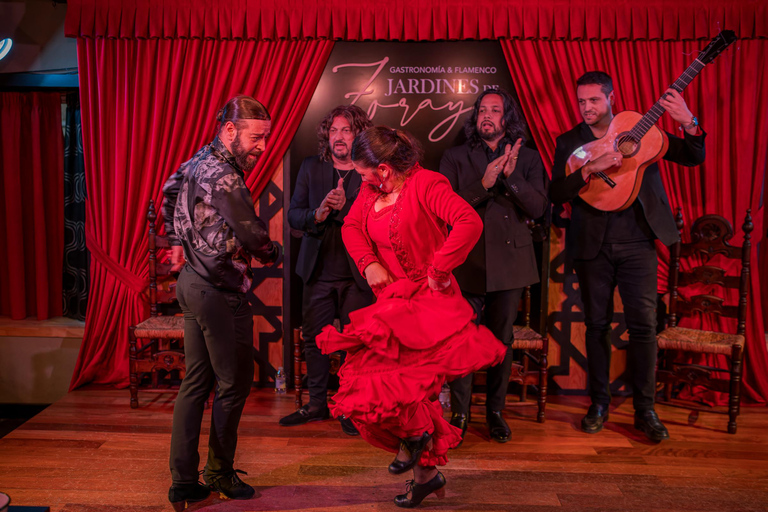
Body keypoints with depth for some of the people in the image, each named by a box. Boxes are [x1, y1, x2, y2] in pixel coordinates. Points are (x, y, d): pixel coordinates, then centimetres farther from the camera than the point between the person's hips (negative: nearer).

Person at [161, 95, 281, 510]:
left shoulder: (200, 161, 10)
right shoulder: (224, 177, -21)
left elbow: (170, 192, 29)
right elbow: (253, 237, -20)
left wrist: (177, 241, 33)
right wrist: (274, 254, 2)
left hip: (192, 282, 10)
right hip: (219, 293, -10)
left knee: (196, 381, 13)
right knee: (233, 384, 6)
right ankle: (219, 474, 22)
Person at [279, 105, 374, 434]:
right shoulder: (311, 168, 6)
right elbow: (294, 216, 2)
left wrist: (343, 207, -24)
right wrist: (318, 213, -18)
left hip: (356, 274, -3)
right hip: (318, 271, 3)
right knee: (313, 339, 11)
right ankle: (317, 404, 29)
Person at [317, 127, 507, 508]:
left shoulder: (426, 184, -15)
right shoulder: (371, 190, 7)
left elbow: (469, 222, -28)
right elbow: (351, 226, 18)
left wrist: (437, 270, -23)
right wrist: (368, 263, -1)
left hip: (427, 301, -8)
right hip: (391, 301, 8)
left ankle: (414, 438, 19)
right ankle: (425, 471, 31)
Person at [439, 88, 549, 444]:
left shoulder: (527, 159, 9)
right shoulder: (455, 158, 7)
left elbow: (539, 208, -3)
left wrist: (512, 176, -16)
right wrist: (483, 184, -17)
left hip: (510, 262, 1)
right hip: (466, 262, -1)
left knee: (502, 341, 9)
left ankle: (495, 411, 25)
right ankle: (459, 414, 15)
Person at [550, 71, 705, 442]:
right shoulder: (569, 142, 5)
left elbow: (694, 158, 3)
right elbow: (556, 194, -7)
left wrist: (688, 123, -16)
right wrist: (591, 168, -21)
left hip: (637, 243, 0)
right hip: (592, 245, 1)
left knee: (643, 325, -1)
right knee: (597, 325, 8)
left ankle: (645, 410, 12)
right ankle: (599, 404, 22)